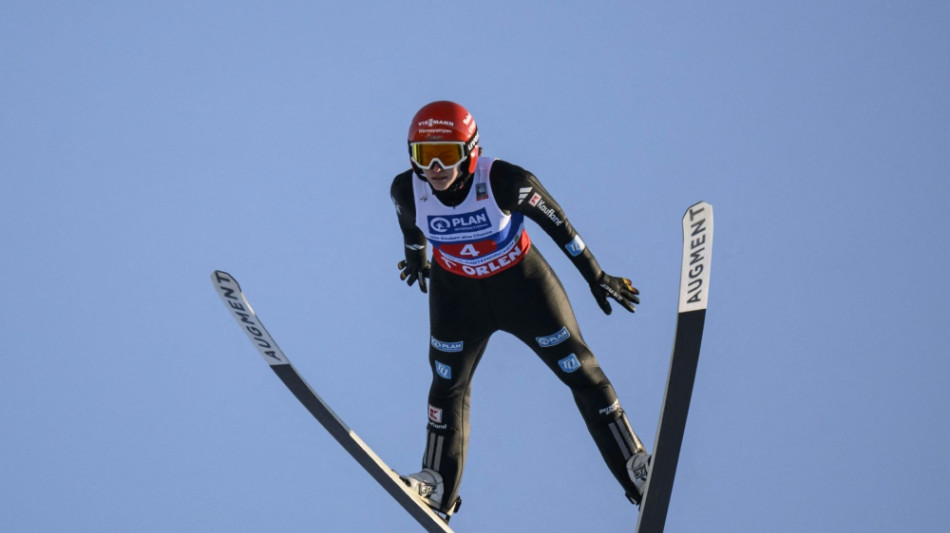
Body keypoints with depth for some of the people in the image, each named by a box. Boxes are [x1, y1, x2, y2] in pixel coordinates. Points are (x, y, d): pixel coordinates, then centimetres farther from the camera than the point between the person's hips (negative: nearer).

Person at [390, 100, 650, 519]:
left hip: (521, 283, -2)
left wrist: (595, 276, -7)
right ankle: (438, 487, 25)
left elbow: (555, 221, -16)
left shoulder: (505, 182, -32)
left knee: (580, 371, 4)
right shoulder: (407, 191, -23)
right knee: (448, 383, 10)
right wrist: (416, 257, 22)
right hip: (456, 291, 2)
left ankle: (634, 466, 15)